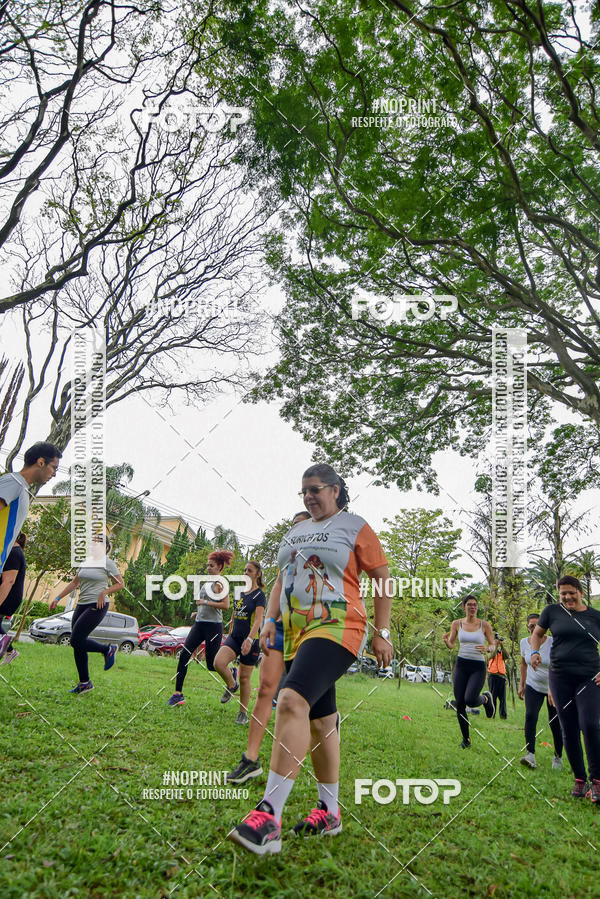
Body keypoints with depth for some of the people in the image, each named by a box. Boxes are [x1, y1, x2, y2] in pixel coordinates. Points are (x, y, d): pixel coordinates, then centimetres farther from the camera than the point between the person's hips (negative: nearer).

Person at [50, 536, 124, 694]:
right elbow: (74, 583, 20)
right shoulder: (86, 562, 15)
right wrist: (58, 598, 14)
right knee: (77, 646, 6)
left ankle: (108, 649, 6)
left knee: (76, 641, -15)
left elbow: (120, 584, -4)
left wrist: (104, 592, -17)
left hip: (97, 606, -7)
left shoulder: (107, 563, -5)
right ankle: (84, 683, 16)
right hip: (81, 605, 8)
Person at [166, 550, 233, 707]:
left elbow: (225, 605, -19)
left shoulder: (220, 583, -10)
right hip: (199, 623, 8)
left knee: (212, 664, -2)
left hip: (213, 625, -8)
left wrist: (205, 602, -18)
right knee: (184, 655, -5)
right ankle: (178, 694, -1)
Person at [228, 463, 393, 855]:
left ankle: (269, 817, -29)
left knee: (293, 701, -26)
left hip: (336, 628, -8)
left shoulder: (355, 527, 0)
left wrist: (382, 633, -4)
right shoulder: (296, 532, 20)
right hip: (296, 632, 8)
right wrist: (270, 621, 11)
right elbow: (282, 579, 24)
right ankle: (329, 812, 25)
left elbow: (383, 578, 0)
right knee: (320, 721, 13)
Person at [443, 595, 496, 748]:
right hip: (461, 665, 2)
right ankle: (466, 738, 20)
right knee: (459, 703, 0)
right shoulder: (457, 623, 2)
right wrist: (446, 640, -17)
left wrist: (487, 649, -19)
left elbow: (494, 646, 3)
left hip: (478, 667, -2)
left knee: (470, 700, -20)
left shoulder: (484, 625, -2)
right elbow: (451, 645, 6)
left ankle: (486, 698, 17)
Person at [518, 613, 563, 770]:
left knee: (555, 723, -1)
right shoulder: (524, 642, -3)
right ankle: (530, 754, -22)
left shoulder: (552, 643, -18)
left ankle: (558, 757, 19)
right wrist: (522, 685, 15)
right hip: (533, 686, 3)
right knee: (530, 715, -18)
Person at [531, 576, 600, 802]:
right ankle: (579, 779, 18)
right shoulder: (552, 611, 5)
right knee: (569, 729, 5)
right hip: (560, 677, 1)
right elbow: (537, 633, 18)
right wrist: (535, 651, -1)